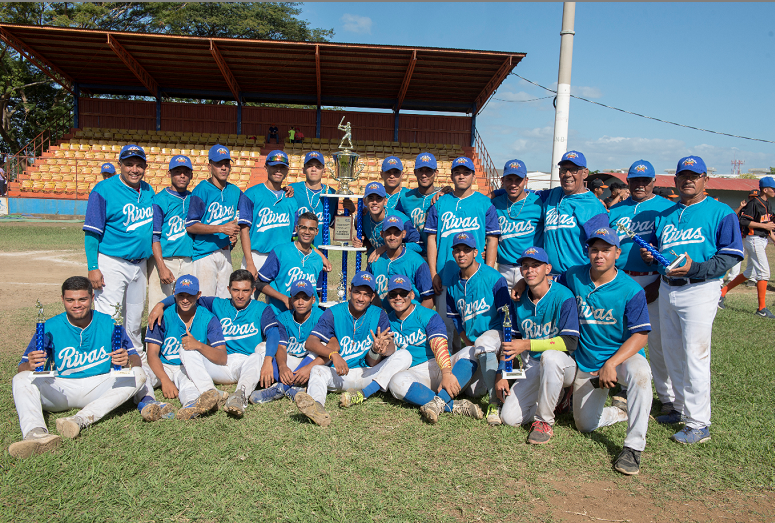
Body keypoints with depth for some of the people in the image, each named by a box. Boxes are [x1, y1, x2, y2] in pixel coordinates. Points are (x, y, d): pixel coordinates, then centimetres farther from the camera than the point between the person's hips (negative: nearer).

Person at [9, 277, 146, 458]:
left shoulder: (109, 324, -1)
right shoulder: (50, 328, -1)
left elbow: (136, 360, -4)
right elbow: (22, 367, -4)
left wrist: (127, 361, -29)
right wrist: (30, 365, -30)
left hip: (98, 389, 0)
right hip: (59, 391, 0)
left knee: (138, 375, -23)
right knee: (21, 379, -23)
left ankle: (81, 420, -35)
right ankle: (35, 433, -49)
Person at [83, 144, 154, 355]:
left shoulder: (148, 191, 8)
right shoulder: (104, 190, -9)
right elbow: (91, 232, -11)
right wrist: (93, 268, -17)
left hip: (140, 264, 6)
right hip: (112, 263, -6)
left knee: (135, 317, 17)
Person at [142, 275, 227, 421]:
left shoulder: (208, 319, -5)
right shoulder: (163, 317, -3)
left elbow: (222, 358, -12)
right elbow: (152, 353, -10)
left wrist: (199, 345, -31)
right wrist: (165, 380, -27)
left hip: (190, 370, -1)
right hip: (163, 369, 1)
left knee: (188, 350, -32)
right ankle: (147, 401, -54)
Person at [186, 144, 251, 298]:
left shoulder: (235, 191, 9)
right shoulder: (201, 190, -9)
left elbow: (241, 221, 16)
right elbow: (190, 226, -14)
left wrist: (235, 232, -6)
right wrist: (222, 228, -19)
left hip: (225, 252, 6)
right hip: (205, 253, -5)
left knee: (224, 300, 10)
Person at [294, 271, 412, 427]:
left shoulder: (378, 315, 4)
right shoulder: (334, 313, -1)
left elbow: (391, 347, -9)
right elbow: (310, 342, -13)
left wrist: (381, 349, -35)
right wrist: (333, 354, -33)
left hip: (369, 375, 2)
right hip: (339, 376, -1)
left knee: (404, 355, -18)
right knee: (318, 371, -31)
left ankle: (362, 395, -32)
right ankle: (316, 405, -64)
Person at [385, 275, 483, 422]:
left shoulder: (428, 316, -1)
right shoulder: (388, 322, 12)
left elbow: (440, 345, -18)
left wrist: (446, 373, -35)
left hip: (440, 366, 0)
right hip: (414, 373, 1)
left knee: (471, 352, -27)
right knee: (397, 382, -35)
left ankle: (439, 401, -42)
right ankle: (455, 406, -35)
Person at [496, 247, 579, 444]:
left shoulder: (563, 297, -16)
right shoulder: (520, 300, 1)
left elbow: (570, 342, -23)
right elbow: (511, 339, 8)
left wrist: (528, 345, -28)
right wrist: (501, 373, -1)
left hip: (565, 366, -5)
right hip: (533, 368, 5)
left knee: (550, 356, -40)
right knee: (509, 417, -9)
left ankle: (545, 421, -20)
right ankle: (554, 397, 19)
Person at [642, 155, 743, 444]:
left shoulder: (721, 213, -4)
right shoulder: (665, 215, 15)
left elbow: (732, 255, -11)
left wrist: (694, 268, -24)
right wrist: (649, 256, 0)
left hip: (699, 291, -7)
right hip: (666, 288, 7)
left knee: (695, 355, -8)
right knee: (672, 353, 14)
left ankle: (699, 423, 1)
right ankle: (681, 408, 30)